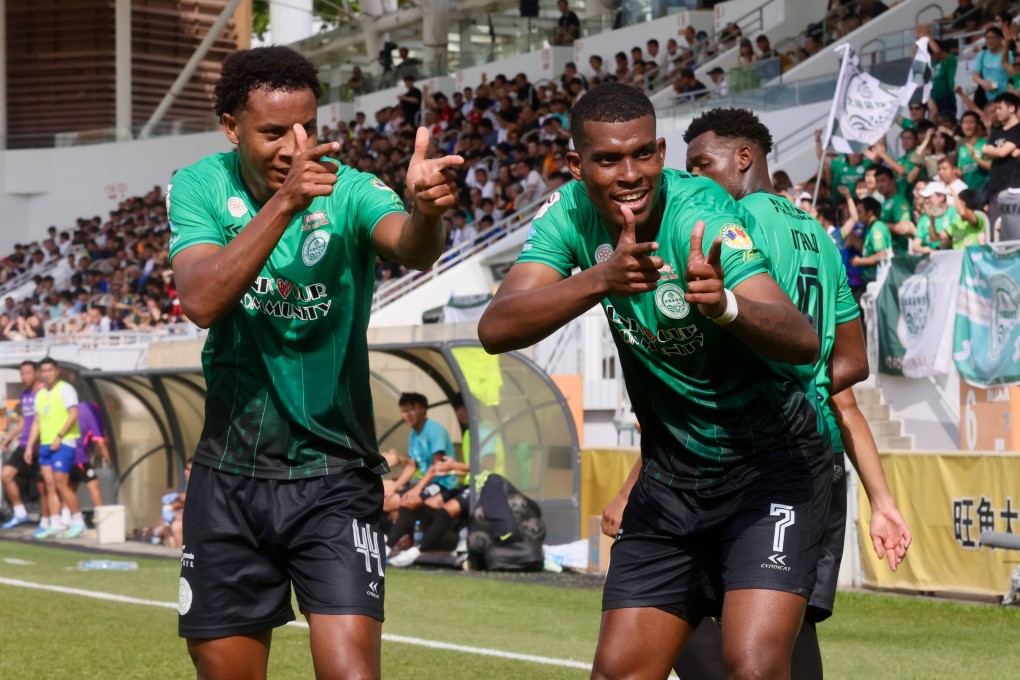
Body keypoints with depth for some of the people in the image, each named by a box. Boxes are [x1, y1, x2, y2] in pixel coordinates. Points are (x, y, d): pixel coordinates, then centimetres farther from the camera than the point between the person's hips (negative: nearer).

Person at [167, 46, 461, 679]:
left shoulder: (347, 190, -11)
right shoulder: (199, 188, -4)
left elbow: (410, 249, -33)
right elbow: (203, 301, -22)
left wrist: (425, 212, -57)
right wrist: (284, 202, -34)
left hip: (335, 478, -2)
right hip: (229, 477, 2)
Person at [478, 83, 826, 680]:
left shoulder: (702, 216, -24)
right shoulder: (571, 213, -8)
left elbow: (804, 340, -36)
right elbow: (497, 329, -22)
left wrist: (726, 306, -57)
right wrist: (599, 279, -37)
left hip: (770, 461, -5)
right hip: (671, 472, 5)